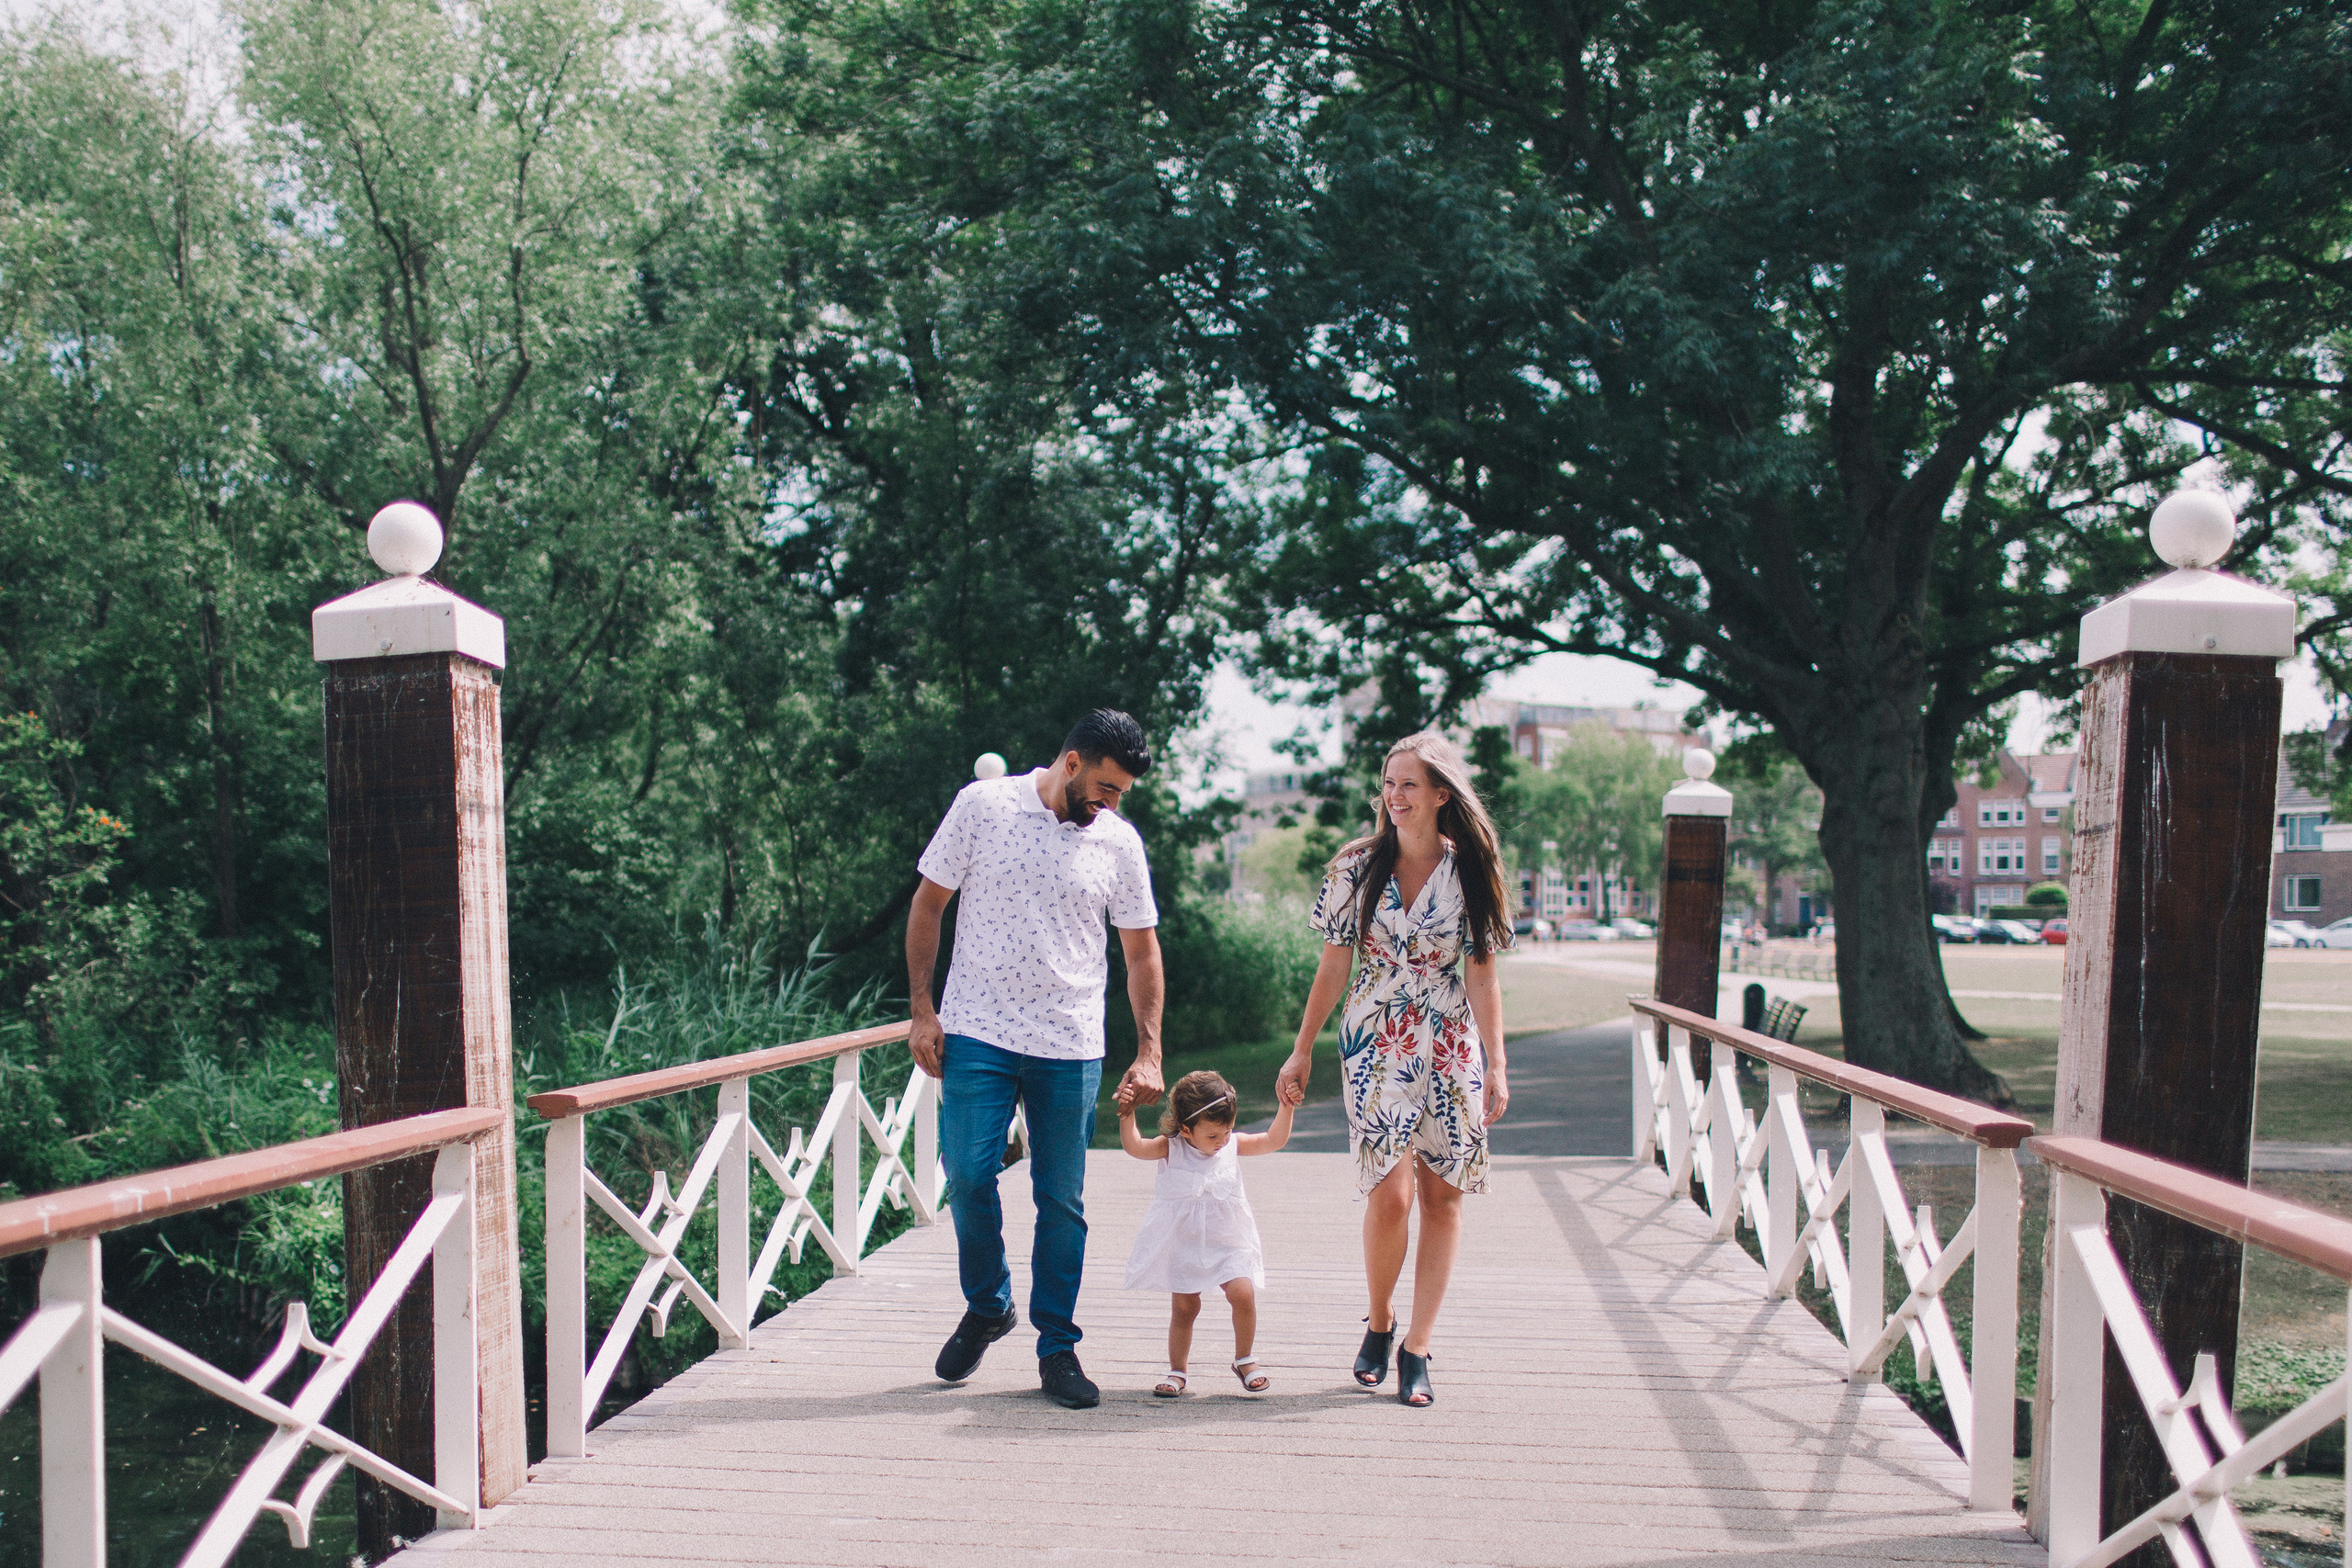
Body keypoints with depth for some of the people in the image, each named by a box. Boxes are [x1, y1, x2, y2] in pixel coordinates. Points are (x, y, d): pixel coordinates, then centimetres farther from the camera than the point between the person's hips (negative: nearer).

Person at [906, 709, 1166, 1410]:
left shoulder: (1119, 843, 3)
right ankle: (986, 1306, 21)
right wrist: (921, 1009, -1)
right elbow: (928, 905, 4)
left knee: (1062, 1199, 3)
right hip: (977, 1034, -1)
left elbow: (1142, 951, 10)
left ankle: (1057, 1349, 18)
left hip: (1070, 1048, 1)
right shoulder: (982, 806, -2)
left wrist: (1149, 1052, 4)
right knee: (968, 1175, -7)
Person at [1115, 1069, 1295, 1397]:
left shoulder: (1233, 1145, -1)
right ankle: (1177, 1370, 22)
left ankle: (1244, 1360, 8)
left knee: (1243, 1294, -14)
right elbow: (1134, 1146, -21)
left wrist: (1286, 1109, -12)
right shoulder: (1170, 1148, -9)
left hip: (1228, 1243, 2)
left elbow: (1274, 1140, 1)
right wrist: (1127, 1115, -35)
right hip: (1182, 1244, -1)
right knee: (1183, 1307, 3)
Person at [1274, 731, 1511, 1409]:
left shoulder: (1470, 872, 0)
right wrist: (1302, 1050, 6)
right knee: (1390, 1194, -11)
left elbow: (1482, 975, 3)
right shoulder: (1357, 867, 0)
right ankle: (1378, 1323, 14)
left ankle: (1417, 1349, 12)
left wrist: (1496, 1066, -1)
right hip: (1375, 1046, -1)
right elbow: (1333, 966, 5)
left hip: (1452, 1049, 1)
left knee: (1442, 1196, 1)